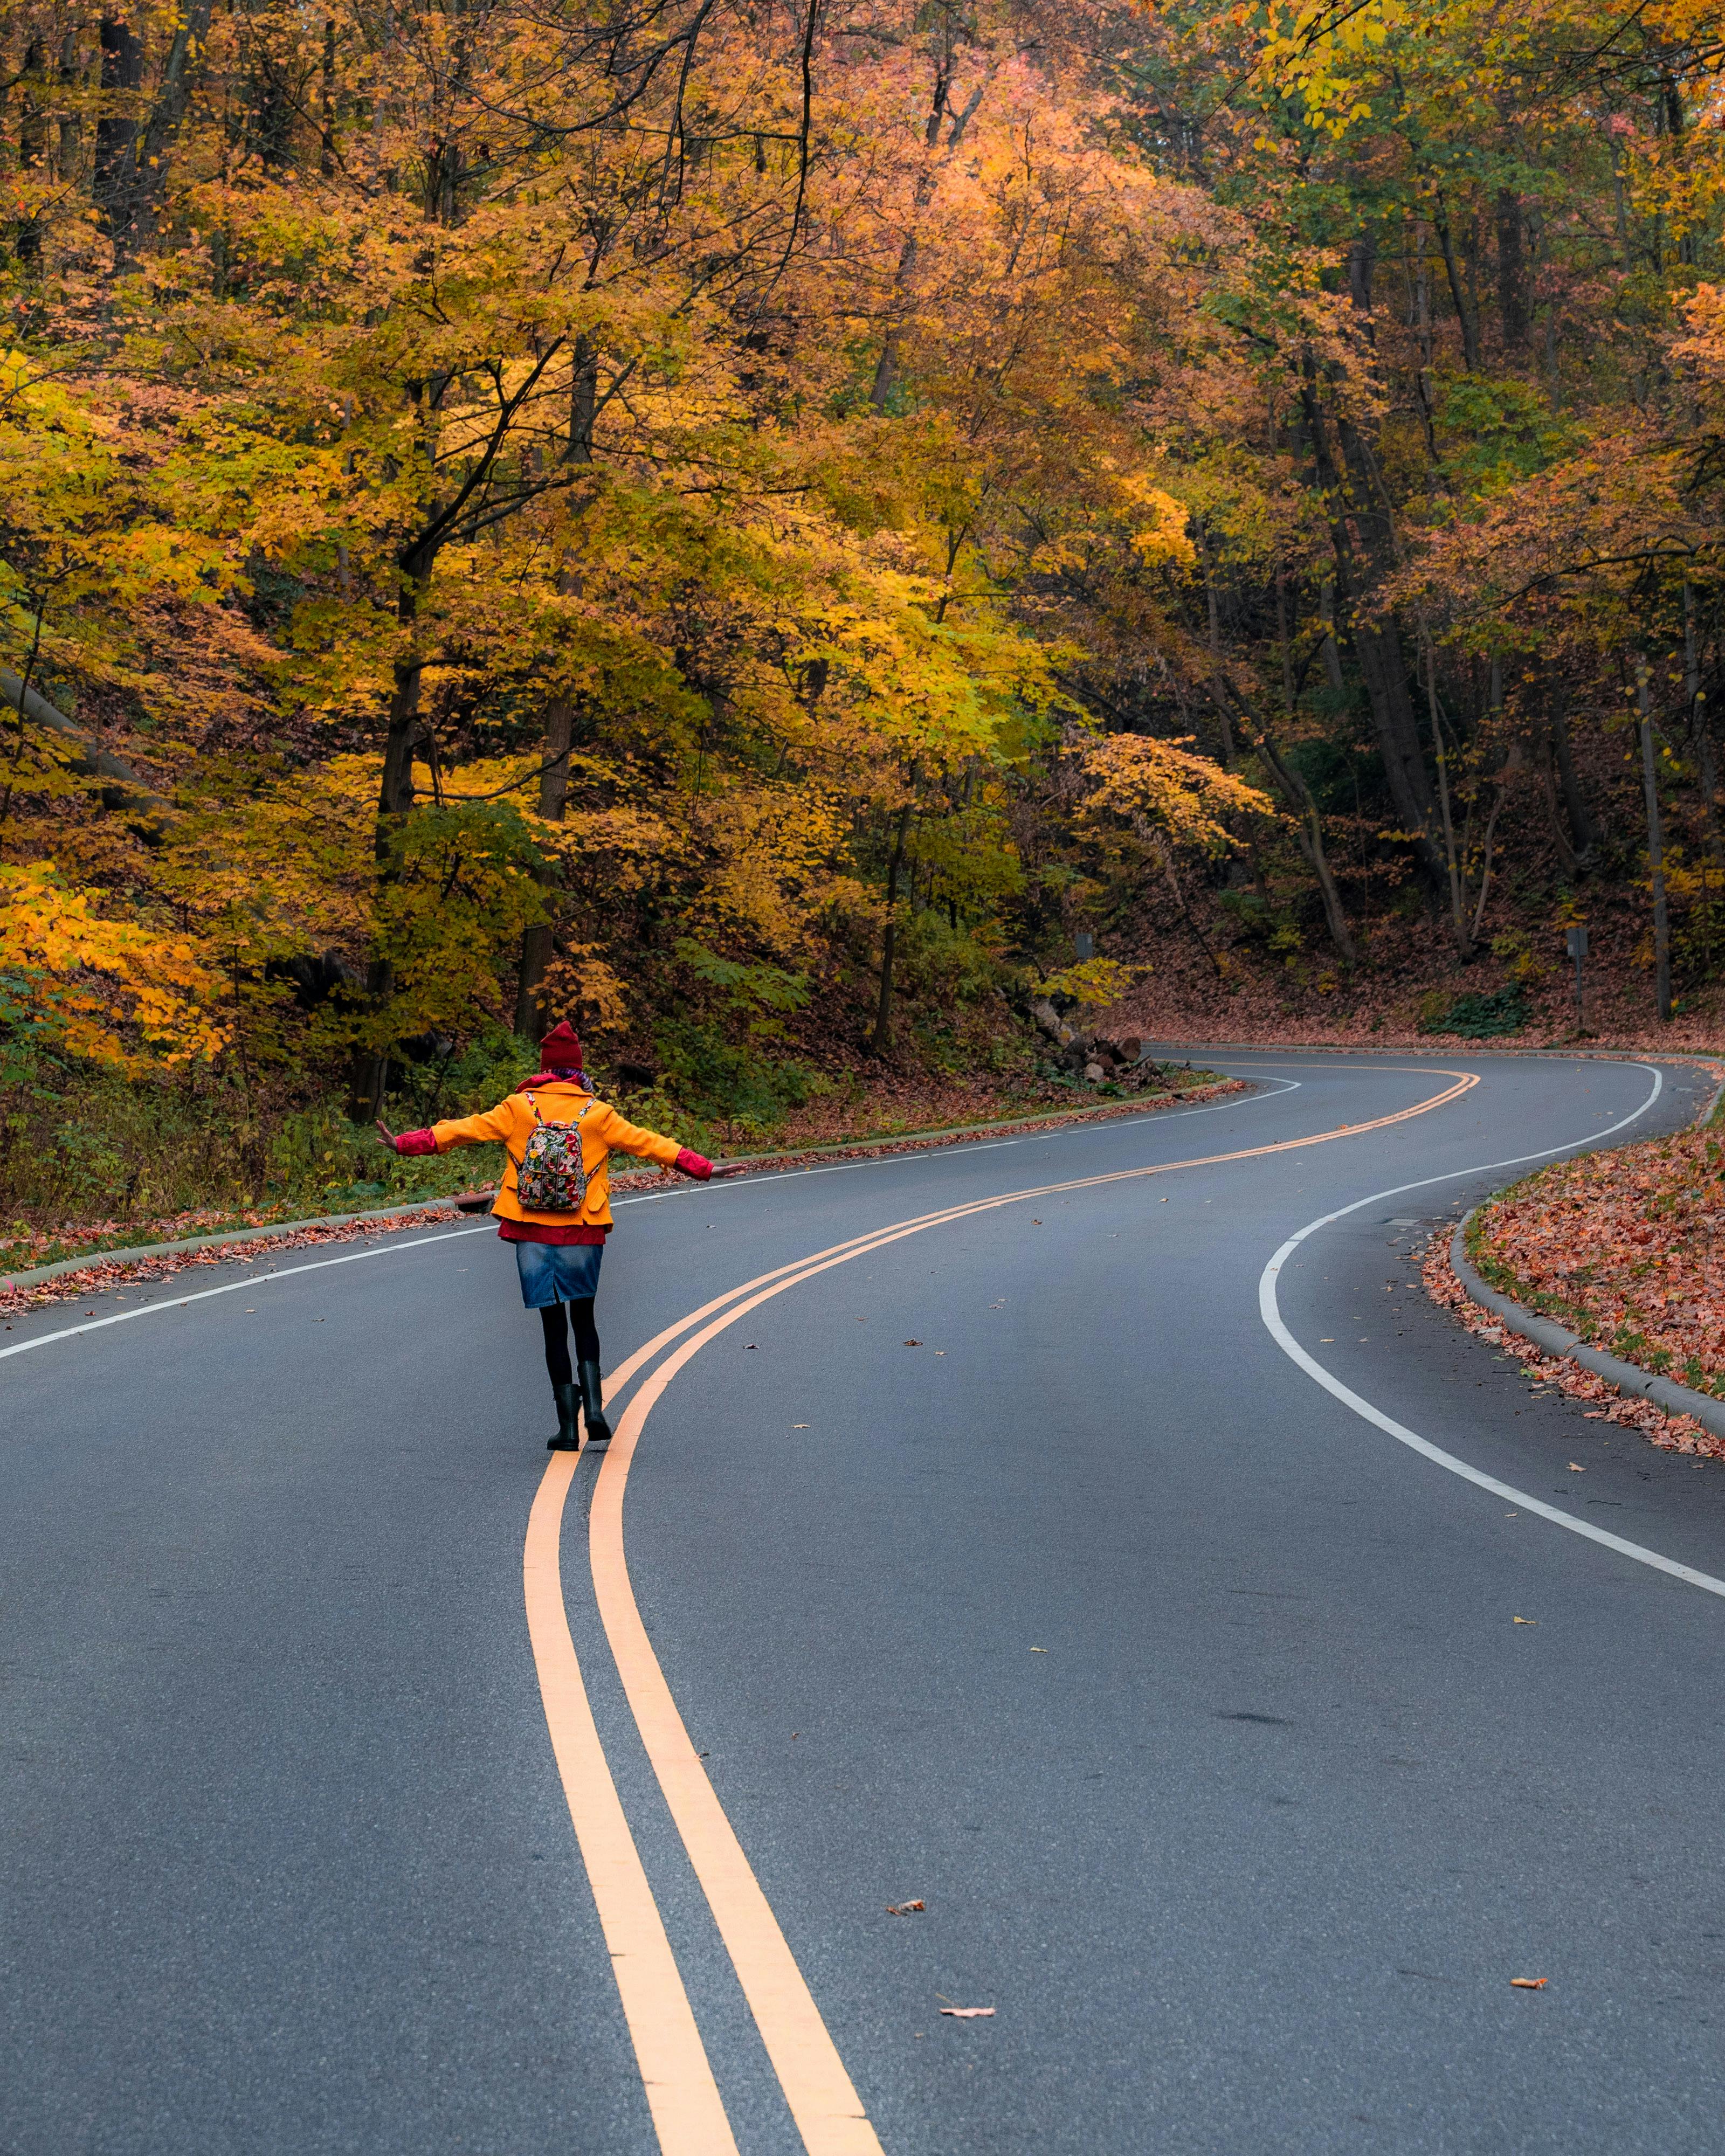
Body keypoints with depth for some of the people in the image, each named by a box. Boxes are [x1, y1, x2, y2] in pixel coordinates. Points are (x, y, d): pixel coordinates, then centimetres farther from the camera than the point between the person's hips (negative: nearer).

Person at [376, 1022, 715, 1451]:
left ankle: (567, 1426, 2)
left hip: (533, 1236, 0)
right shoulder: (597, 1114, -1)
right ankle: (594, 1404, -4)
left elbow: (464, 1130, -2)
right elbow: (646, 1143, 2)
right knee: (583, 1318, 16)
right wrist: (702, 1169, 9)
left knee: (554, 1326, 6)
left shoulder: (519, 1109, -1)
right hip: (583, 1235, 0)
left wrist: (403, 1143, 5)